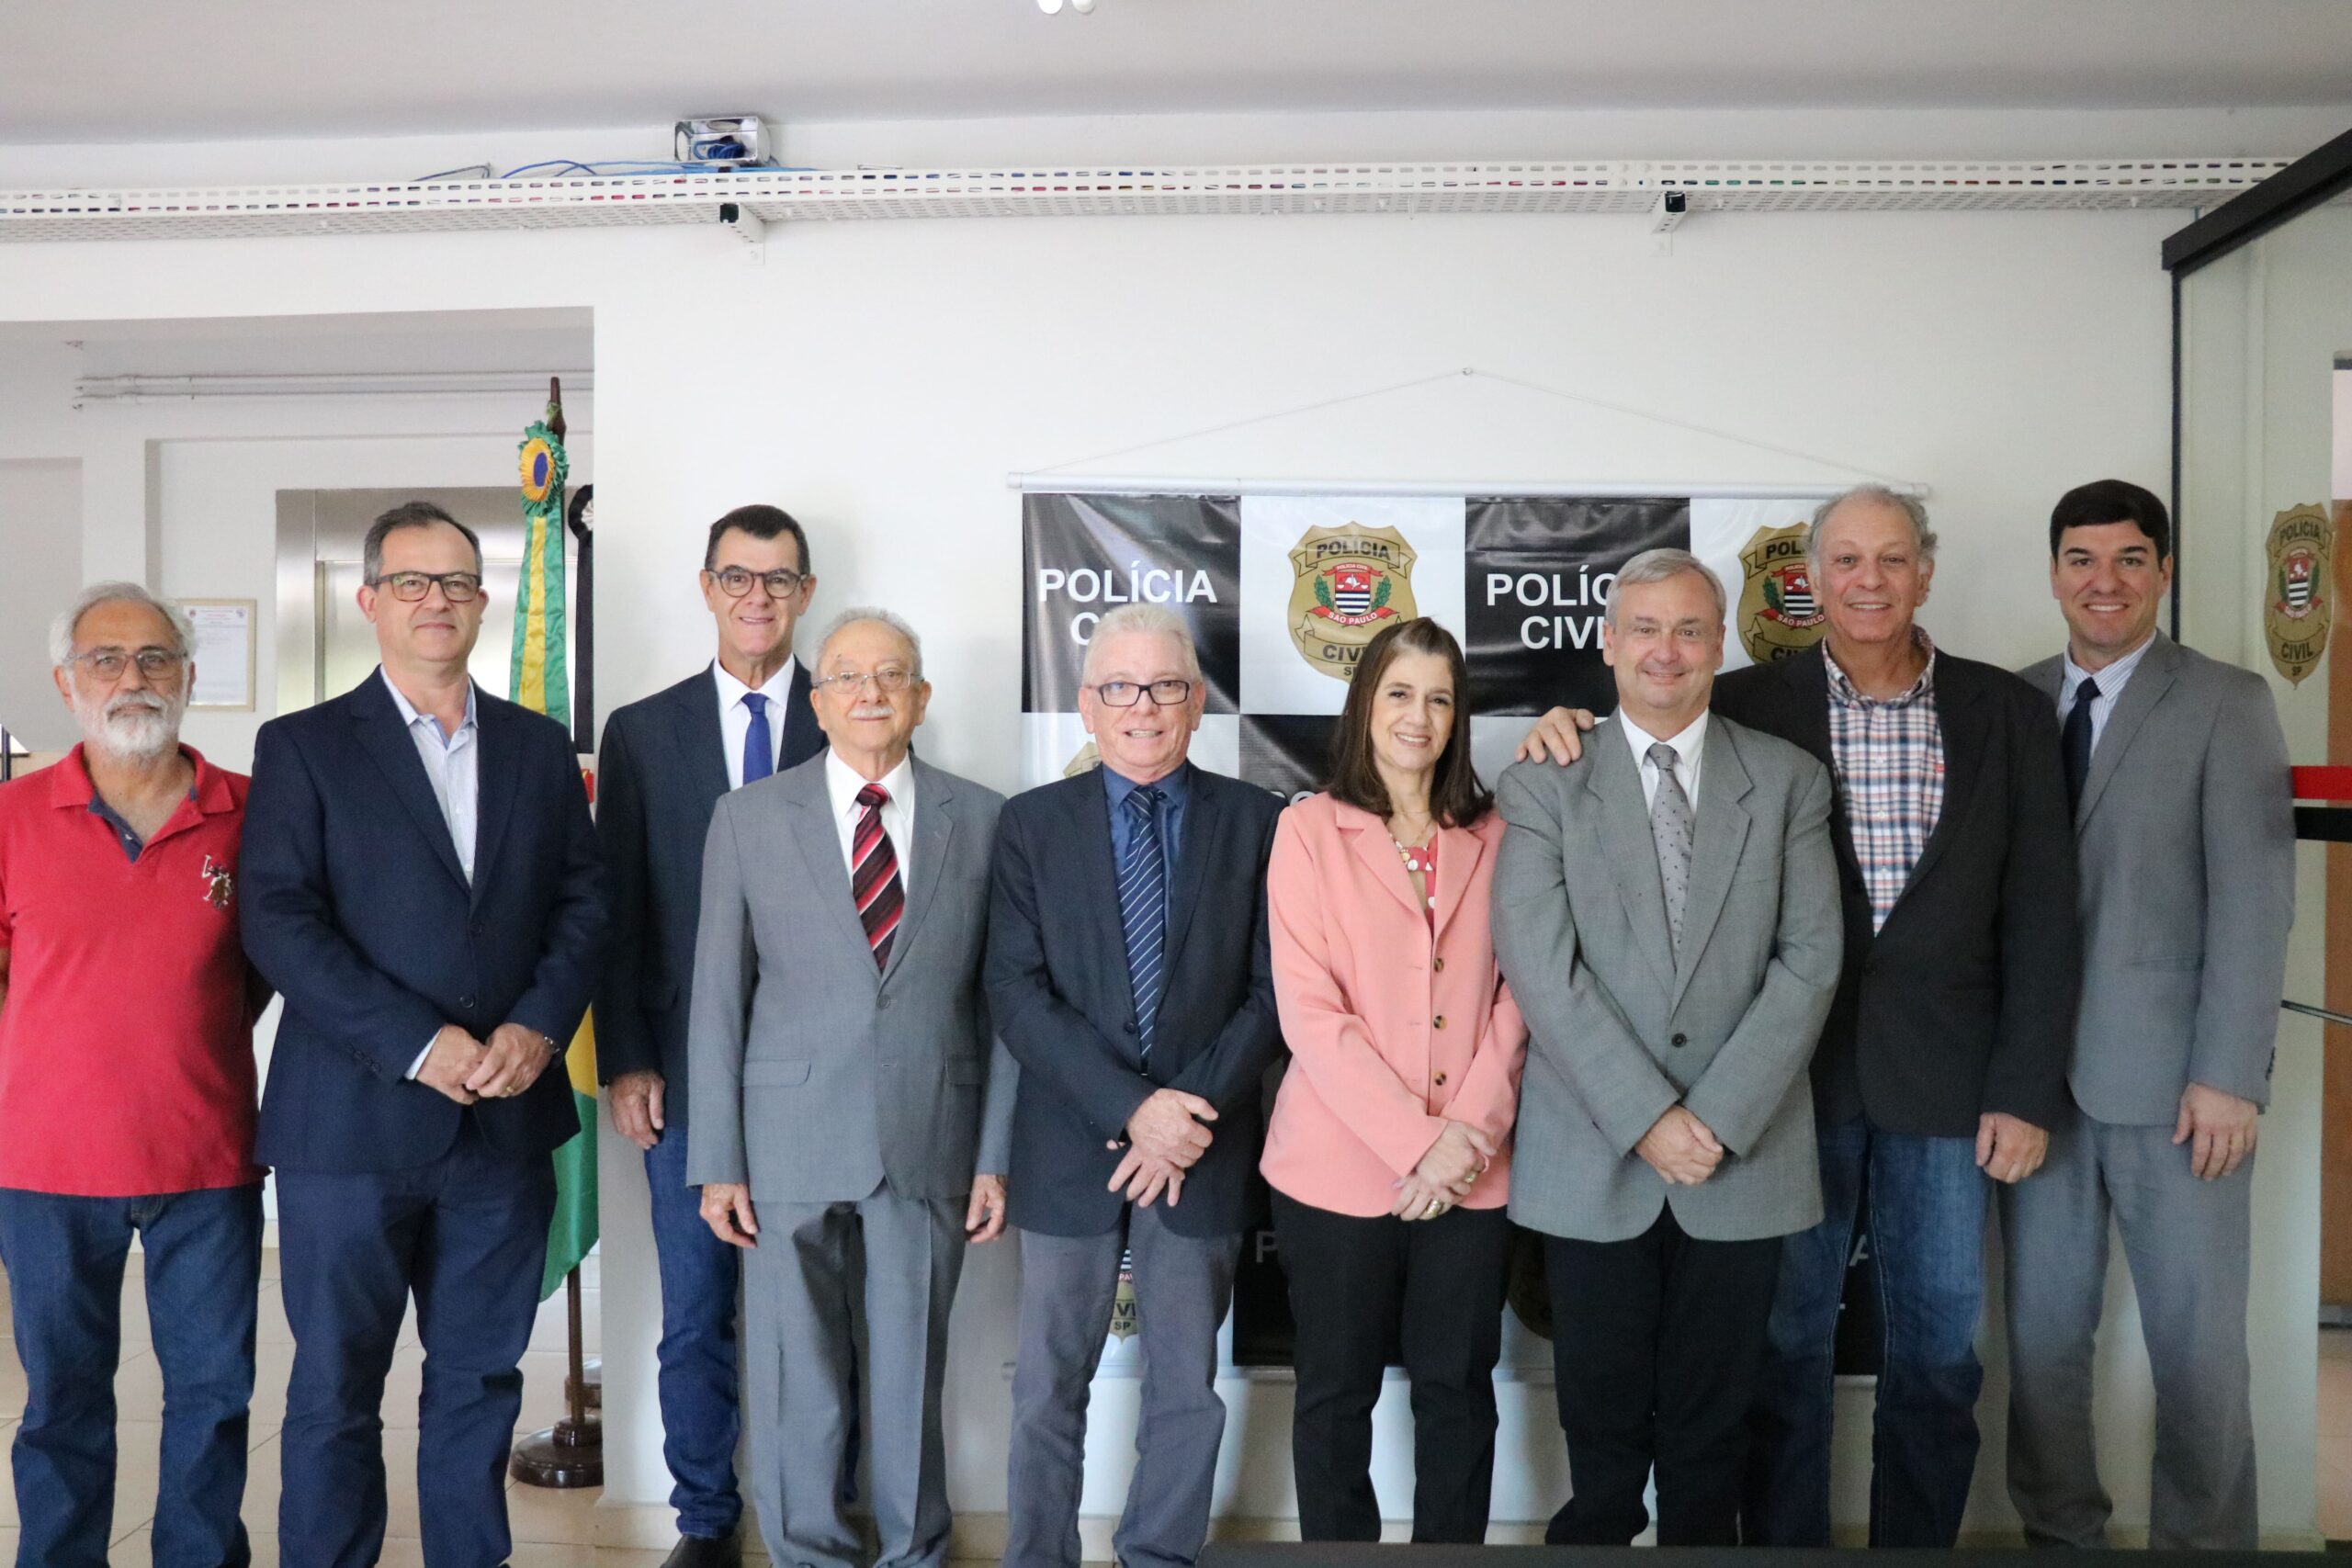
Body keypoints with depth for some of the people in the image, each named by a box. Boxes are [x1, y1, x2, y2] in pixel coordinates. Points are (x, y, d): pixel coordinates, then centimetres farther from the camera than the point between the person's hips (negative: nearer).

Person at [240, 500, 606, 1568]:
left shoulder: (540, 747, 10)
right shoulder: (303, 747, 0)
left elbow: (581, 901, 7)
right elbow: (279, 922, -9)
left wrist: (539, 1026, -10)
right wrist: (421, 1045, -17)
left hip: (507, 1116, 3)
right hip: (354, 1119, -3)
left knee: (480, 1381, 13)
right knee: (334, 1389, 9)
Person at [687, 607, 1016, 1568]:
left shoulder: (981, 820, 2)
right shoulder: (749, 818, 0)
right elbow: (718, 998, 1)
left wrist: (996, 1155, -1)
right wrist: (717, 1162, -2)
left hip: (929, 1147, 1)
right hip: (791, 1144, 0)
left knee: (912, 1370, 13)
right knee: (794, 1377, 10)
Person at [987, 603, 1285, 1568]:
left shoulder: (1256, 821, 0)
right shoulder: (1032, 823, 0)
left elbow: (1271, 992, -3)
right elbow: (1015, 993, -7)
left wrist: (1194, 1112, -13)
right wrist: (1130, 1108, -17)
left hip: (1203, 1147, 0)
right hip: (1069, 1148, 0)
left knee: (1187, 1387, 13)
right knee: (1049, 1387, 12)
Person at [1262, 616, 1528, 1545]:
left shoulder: (1491, 835, 8)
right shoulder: (1310, 829, -2)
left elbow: (1514, 994, 5)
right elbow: (1310, 1011, -9)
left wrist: (1471, 1130, -9)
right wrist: (1416, 1142, -14)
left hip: (1470, 1172, 3)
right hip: (1340, 1165, -2)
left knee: (1458, 1388, 12)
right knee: (1338, 1392, 10)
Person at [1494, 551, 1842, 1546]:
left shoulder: (1787, 781, 6)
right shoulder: (1543, 785, 1)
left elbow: (1810, 958, -2)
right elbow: (1540, 968, -7)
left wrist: (1719, 1116, -11)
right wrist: (1647, 1118, -13)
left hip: (1743, 1157, 1)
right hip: (1592, 1162, -1)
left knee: (1712, 1429, 13)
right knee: (1602, 1426, 11)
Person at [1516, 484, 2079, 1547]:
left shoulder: (2006, 713, 2)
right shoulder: (1750, 706, -1)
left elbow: (2040, 911, 1)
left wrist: (2027, 1090, -3)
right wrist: (1564, 719, -13)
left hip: (1943, 1075, 1)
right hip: (1795, 1071, -1)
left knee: (1938, 1356, 12)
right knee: (1787, 1346, 11)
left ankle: (1919, 1546, 32)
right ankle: (1781, 1547, 29)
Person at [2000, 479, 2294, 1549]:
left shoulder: (2226, 704, -1)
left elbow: (2254, 899, -7)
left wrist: (2228, 1073, -12)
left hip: (2170, 1078, -3)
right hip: (2038, 1071, 3)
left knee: (2197, 1342, 6)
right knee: (2041, 1333, 11)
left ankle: (2202, 1540, 23)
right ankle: (2057, 1534, 26)